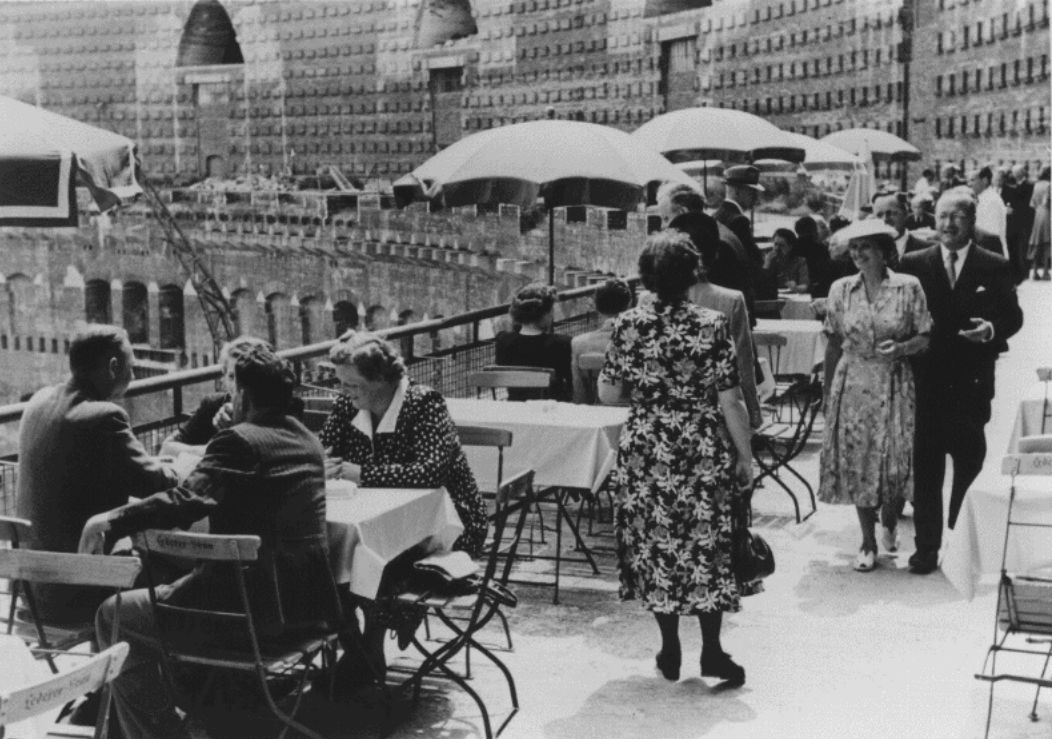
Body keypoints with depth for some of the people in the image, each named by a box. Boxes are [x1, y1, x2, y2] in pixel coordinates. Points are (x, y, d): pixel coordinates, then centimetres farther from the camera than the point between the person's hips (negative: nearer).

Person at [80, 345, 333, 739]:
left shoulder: (239, 440, -13)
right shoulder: (307, 440, 12)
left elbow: (186, 501, -27)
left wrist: (110, 521, -30)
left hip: (258, 604, -9)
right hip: (306, 599, 9)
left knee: (115, 617, 4)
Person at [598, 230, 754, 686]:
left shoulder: (628, 326, -5)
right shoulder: (712, 327, -9)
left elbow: (608, 394, 1)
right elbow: (730, 401, -9)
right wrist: (745, 454, 1)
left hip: (645, 451, 1)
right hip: (703, 451, -1)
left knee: (656, 544, 12)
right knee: (706, 544, 8)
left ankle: (670, 650, 18)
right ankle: (711, 651, 8)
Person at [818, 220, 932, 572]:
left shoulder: (908, 287, -3)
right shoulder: (841, 289, 3)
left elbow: (926, 337, 0)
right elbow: (833, 344, 7)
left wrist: (901, 348, -19)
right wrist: (827, 392, 7)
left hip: (895, 386, -1)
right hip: (853, 384, 1)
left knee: (896, 459, 1)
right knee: (857, 461, 2)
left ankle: (889, 522, 32)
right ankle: (868, 542, 16)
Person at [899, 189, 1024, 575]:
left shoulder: (994, 267, 2)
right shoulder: (914, 264, 3)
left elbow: (1013, 316, 3)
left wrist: (992, 329, -17)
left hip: (972, 383, 0)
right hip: (926, 381, 0)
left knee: (969, 467, 9)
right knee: (925, 469, 4)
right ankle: (926, 546, 13)